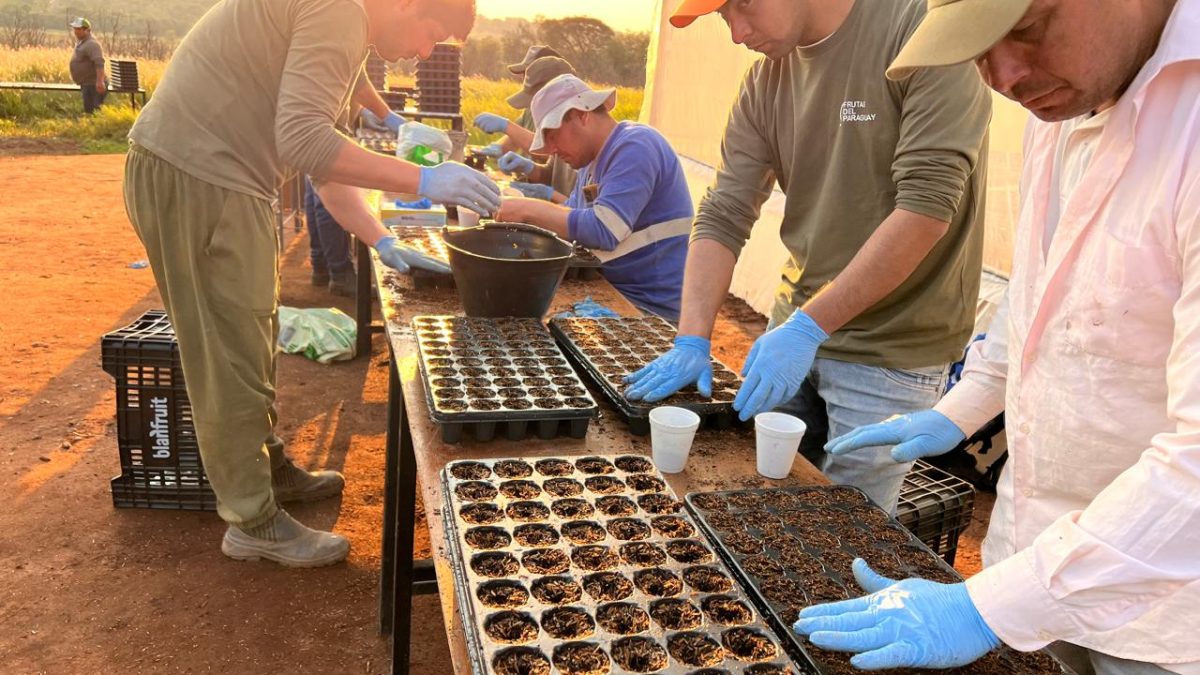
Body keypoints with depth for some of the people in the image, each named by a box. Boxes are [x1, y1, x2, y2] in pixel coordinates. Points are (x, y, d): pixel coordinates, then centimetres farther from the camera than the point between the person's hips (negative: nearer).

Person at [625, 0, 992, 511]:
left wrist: (808, 327, -22)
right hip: (796, 329, 6)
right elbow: (723, 214, 0)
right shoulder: (766, 79, 4)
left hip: (889, 349, -5)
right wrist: (692, 341, -10)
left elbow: (926, 205, -22)